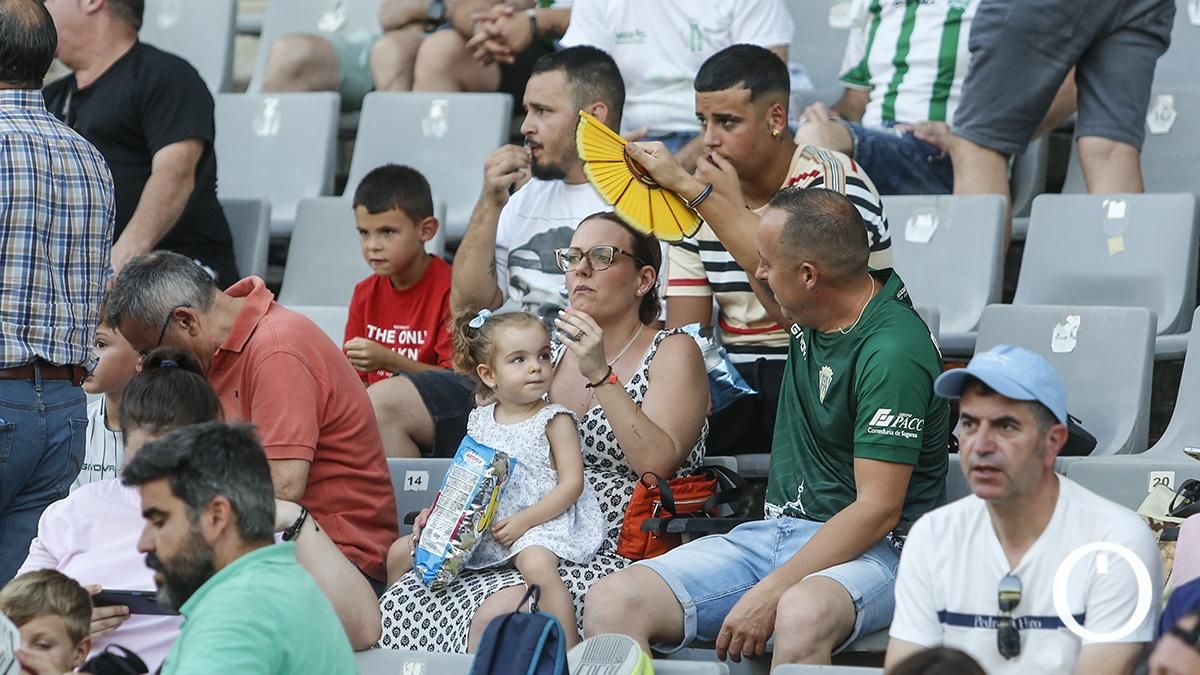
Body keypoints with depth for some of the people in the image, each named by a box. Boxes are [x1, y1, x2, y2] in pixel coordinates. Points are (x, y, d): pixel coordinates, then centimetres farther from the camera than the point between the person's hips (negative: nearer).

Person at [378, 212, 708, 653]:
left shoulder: (673, 353, 1)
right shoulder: (556, 356, 19)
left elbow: (656, 464, -15)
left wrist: (602, 376, -20)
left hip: (616, 555, -6)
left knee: (500, 609, -34)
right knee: (398, 603, -18)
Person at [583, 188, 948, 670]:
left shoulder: (891, 353, -19)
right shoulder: (812, 313, 7)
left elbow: (879, 509, -22)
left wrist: (770, 592, -27)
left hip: (871, 552, -8)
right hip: (774, 533, 8)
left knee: (801, 617, -46)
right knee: (610, 603, -17)